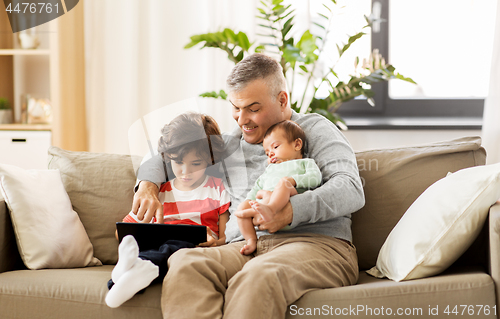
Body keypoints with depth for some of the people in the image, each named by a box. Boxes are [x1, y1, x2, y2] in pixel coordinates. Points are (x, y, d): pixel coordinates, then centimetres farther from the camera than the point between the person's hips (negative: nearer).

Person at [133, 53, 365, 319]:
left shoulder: (314, 129, 11)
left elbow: (351, 190, -5)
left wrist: (292, 211, -22)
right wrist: (148, 185, 16)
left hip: (315, 242, -4)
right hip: (244, 247, 5)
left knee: (259, 275, -41)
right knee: (184, 262, -30)